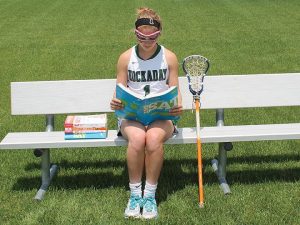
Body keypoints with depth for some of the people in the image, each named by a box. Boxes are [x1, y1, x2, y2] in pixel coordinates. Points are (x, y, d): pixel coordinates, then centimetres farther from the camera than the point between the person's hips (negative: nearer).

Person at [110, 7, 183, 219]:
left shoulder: (169, 57, 4)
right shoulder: (126, 58, 5)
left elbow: (175, 91, 4)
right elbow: (120, 92, 5)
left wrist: (178, 106, -18)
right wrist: (116, 102, -18)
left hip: (162, 114, 0)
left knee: (154, 138, -35)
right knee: (137, 138, -35)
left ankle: (150, 195, -17)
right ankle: (135, 194, -16)